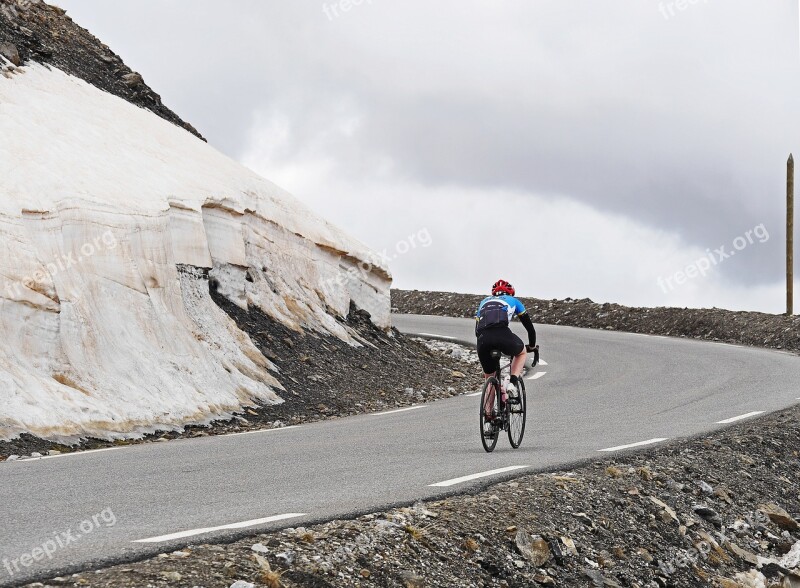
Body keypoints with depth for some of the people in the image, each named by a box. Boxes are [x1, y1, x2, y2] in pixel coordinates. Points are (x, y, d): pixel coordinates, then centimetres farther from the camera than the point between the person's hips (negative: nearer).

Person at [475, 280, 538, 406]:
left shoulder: (485, 302, 38)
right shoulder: (513, 301, 31)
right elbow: (529, 326, 34)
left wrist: (486, 347, 52)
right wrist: (532, 347, 50)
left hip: (483, 339, 3)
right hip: (502, 334, -3)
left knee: (489, 378, 23)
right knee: (522, 353, 32)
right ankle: (513, 383, 9)